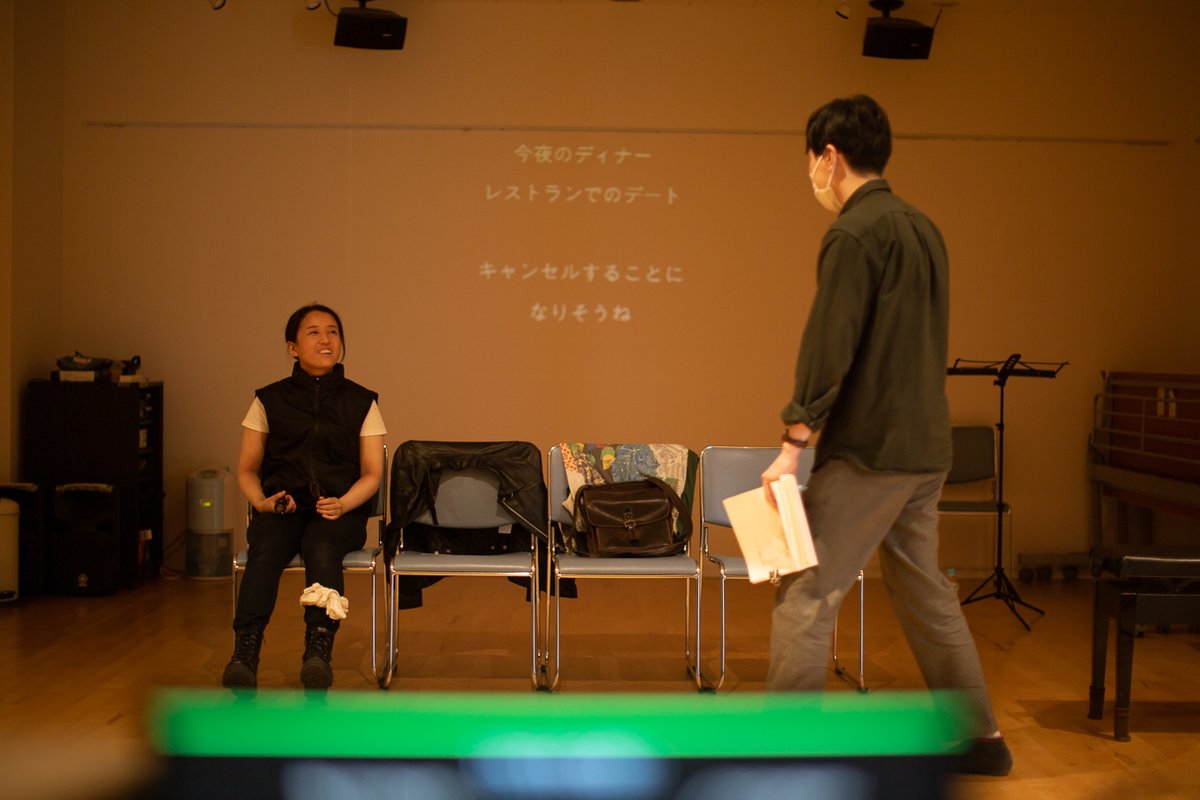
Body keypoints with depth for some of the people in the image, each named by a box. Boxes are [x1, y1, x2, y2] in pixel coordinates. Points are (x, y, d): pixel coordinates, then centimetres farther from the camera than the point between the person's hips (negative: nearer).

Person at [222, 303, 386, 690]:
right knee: (265, 551, -33)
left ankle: (318, 654, -52)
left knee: (321, 548, -35)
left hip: (340, 512, -1)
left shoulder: (361, 402, 12)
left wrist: (342, 504, -13)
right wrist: (263, 502, -8)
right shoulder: (269, 400, 13)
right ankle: (244, 657, -47)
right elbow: (247, 469, 14)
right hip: (281, 508, 1)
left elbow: (371, 474, 7)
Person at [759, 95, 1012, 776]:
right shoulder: (923, 228, 14)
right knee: (925, 590, 17)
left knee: (807, 595, -4)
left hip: (867, 451, -9)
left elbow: (829, 346, -18)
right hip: (927, 447, 9)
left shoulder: (854, 233, -13)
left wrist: (793, 444, -15)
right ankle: (981, 737, 25)